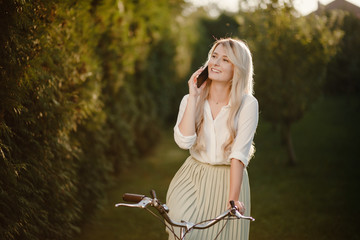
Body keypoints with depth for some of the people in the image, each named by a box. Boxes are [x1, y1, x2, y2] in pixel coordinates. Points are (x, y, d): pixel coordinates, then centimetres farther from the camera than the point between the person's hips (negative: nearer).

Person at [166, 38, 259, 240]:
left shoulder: (247, 104, -10)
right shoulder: (191, 100, 1)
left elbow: (239, 153, -18)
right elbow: (184, 141, -15)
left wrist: (233, 198, -25)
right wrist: (193, 97, -14)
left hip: (228, 179, -2)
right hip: (192, 180, 2)